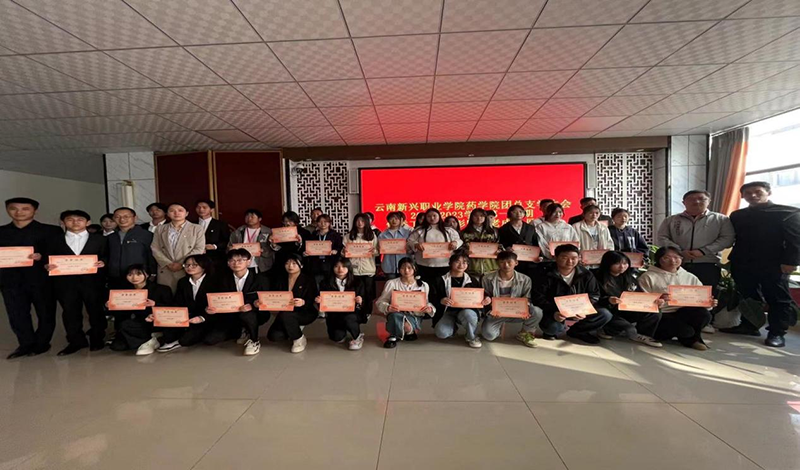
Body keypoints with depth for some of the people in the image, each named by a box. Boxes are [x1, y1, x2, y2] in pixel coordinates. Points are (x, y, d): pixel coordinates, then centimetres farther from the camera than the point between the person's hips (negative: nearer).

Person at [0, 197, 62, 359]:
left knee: (46, 313, 6)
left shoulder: (51, 231, 2)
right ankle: (26, 344, 20)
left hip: (41, 279, -3)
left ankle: (41, 343, 21)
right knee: (16, 315, 6)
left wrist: (42, 257, -21)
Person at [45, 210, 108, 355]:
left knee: (95, 310, 4)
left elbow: (107, 256, 6)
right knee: (70, 312, 6)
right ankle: (76, 341, 17)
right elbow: (49, 259, 11)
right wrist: (47, 266, -10)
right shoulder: (55, 240, 12)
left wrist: (103, 262, -14)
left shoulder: (99, 239, 10)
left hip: (92, 281, -1)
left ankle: (97, 340, 17)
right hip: (65, 282, 2)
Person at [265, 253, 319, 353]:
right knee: (273, 336, -18)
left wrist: (303, 302, -36)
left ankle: (299, 338, -9)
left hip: (305, 313, -5)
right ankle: (295, 329, 13)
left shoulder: (308, 280, -6)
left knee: (285, 315, -35)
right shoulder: (281, 280, 8)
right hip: (284, 313, 5)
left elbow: (312, 301, -14)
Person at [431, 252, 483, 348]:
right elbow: (432, 298, -6)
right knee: (441, 333, -27)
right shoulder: (440, 281, -2)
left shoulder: (472, 281, 3)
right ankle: (454, 326, 12)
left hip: (466, 310, 1)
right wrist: (441, 301, -27)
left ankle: (471, 337, -3)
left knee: (469, 315, -36)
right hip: (447, 312, 0)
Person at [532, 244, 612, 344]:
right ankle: (551, 331, 6)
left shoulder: (585, 274, -4)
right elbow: (537, 297, -17)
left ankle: (575, 331, 7)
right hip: (554, 312, -4)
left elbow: (594, 295, 1)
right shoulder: (547, 275, -15)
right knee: (551, 326, -35)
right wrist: (553, 312, -33)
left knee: (605, 314, -12)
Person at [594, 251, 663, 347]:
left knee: (655, 313, -12)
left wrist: (654, 301, -10)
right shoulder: (598, 278, -13)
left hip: (626, 311, 7)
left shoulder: (630, 278, 9)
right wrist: (608, 300, -38)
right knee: (630, 329, -30)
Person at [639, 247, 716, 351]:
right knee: (686, 330, -30)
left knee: (704, 314, -26)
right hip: (661, 316, -4)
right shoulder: (648, 277, 1)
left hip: (684, 314, 5)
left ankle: (690, 338, 3)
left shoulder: (690, 278, 17)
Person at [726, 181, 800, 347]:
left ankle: (777, 333, 11)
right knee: (747, 297, 11)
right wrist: (733, 261, 5)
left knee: (778, 300, 4)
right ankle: (748, 326, 21)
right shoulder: (737, 216, 13)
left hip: (773, 266, -4)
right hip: (743, 266, 4)